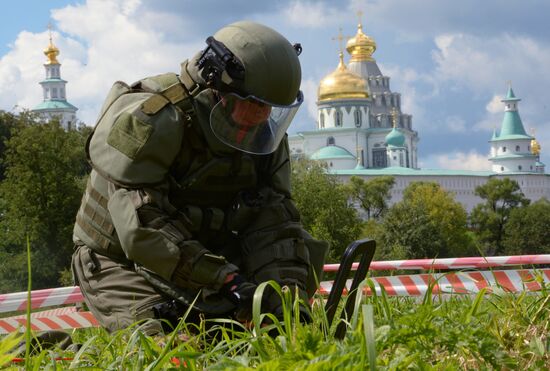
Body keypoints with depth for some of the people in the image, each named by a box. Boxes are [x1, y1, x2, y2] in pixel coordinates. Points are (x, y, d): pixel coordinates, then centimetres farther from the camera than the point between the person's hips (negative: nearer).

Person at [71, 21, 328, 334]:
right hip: (123, 264, -6)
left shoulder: (263, 139, -4)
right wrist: (225, 279, -38)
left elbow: (273, 225, -8)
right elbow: (142, 228, -32)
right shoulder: (146, 123, -26)